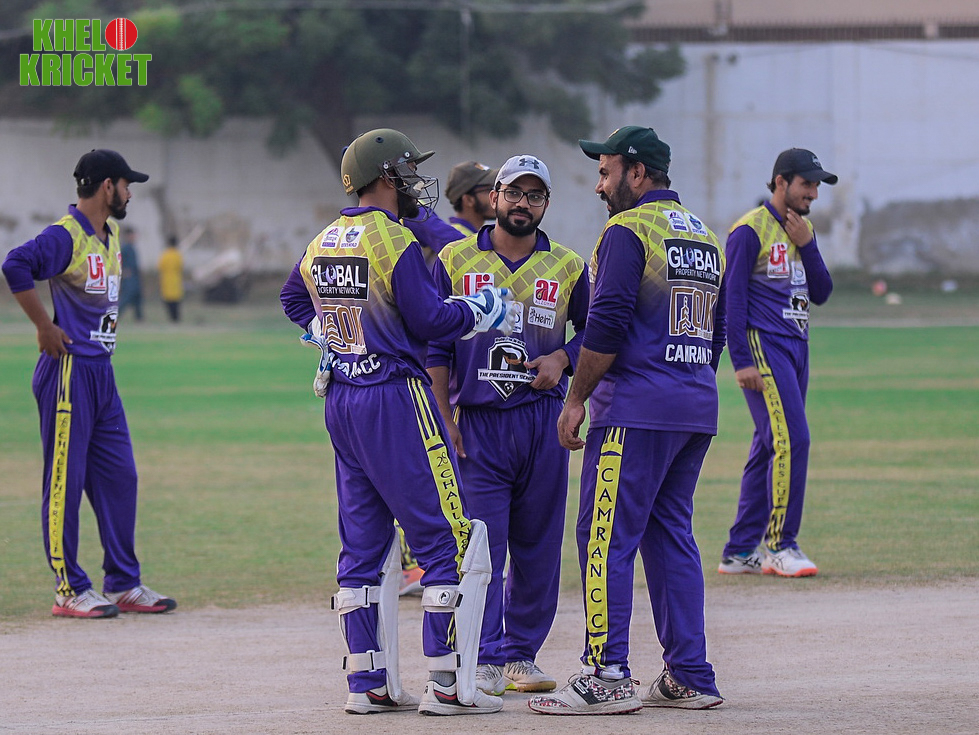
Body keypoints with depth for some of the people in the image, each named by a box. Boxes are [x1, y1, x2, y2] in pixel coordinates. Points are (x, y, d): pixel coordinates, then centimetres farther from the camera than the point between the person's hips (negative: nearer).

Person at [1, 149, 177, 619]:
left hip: (101, 370, 9)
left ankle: (123, 585, 15)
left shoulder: (111, 235, 14)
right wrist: (45, 328, -22)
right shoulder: (67, 236, -14)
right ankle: (69, 589, 0)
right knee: (65, 480, -4)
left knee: (119, 476, 9)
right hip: (69, 369, -9)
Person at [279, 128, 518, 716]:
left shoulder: (322, 244, 10)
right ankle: (448, 684, -7)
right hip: (396, 397, -8)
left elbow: (295, 298, 27)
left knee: (366, 543, 13)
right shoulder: (394, 242, -14)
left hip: (341, 398, 9)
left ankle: (369, 684, 13)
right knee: (450, 537, -4)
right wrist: (481, 313, 0)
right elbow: (429, 320, -14)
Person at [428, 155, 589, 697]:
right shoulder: (455, 261, 5)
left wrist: (563, 358, -4)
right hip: (476, 423, -2)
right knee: (480, 543, -8)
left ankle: (523, 656, 14)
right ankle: (485, 662, -6)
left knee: (538, 545, 5)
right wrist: (444, 418, -3)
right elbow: (436, 345, 5)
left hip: (543, 422, 2)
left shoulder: (567, 267, 8)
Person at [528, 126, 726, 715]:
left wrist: (576, 400, -9)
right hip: (697, 411, 9)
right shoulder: (705, 235, 18)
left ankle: (607, 678, -11)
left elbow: (607, 325, -15)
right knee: (671, 535, 12)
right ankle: (690, 677, 9)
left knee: (607, 538, -6)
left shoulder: (628, 231, -8)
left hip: (636, 410, -8)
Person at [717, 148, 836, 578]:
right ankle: (780, 545, -12)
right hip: (763, 347, -8)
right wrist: (742, 361, -17)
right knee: (791, 439, -16)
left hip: (796, 347, 8)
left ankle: (741, 550, 14)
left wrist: (807, 245, -3)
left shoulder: (804, 230, 16)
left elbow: (821, 293, 11)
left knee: (770, 446, 9)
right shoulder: (751, 230, -8)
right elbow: (732, 297, -12)